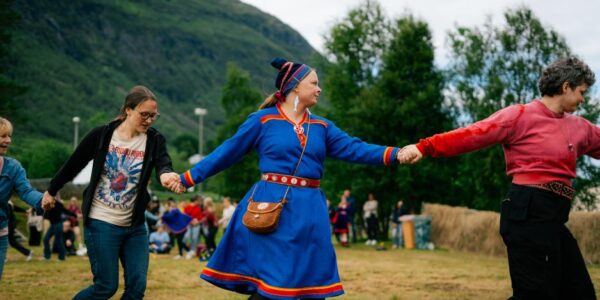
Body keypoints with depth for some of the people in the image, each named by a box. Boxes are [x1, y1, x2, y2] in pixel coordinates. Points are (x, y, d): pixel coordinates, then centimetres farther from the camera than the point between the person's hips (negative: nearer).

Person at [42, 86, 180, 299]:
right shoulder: (101, 135, -8)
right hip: (101, 223, -3)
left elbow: (163, 164, -24)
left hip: (135, 226, 3)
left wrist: (167, 175, -49)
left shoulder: (155, 140, -4)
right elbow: (73, 165, 5)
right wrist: (51, 191, 17)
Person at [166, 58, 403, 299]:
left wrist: (396, 154, -9)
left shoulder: (321, 126, 13)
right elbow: (227, 153, 3)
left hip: (309, 210, 5)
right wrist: (187, 178, 2)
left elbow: (353, 149, 4)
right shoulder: (263, 119, -1)